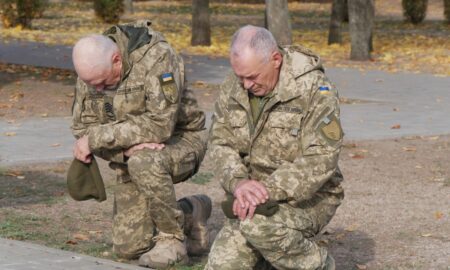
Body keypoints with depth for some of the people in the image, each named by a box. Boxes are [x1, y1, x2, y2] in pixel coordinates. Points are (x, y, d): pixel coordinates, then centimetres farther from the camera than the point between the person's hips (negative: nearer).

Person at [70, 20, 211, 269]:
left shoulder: (157, 57, -26)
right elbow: (82, 128, -8)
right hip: (133, 156, 6)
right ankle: (189, 215, 23)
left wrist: (96, 138, -30)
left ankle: (172, 239, -18)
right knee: (128, 247, -2)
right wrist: (128, 146, -27)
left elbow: (159, 125, -33)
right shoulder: (91, 69, -8)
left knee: (144, 163, -39)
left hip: (179, 141, -6)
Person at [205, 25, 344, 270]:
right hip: (254, 195, 6)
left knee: (259, 225, -34)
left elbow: (320, 160, -24)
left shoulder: (314, 89, -18)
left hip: (307, 197, -6)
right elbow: (220, 143, -2)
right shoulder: (233, 88, -1)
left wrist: (268, 190, -32)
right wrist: (238, 182, -23)